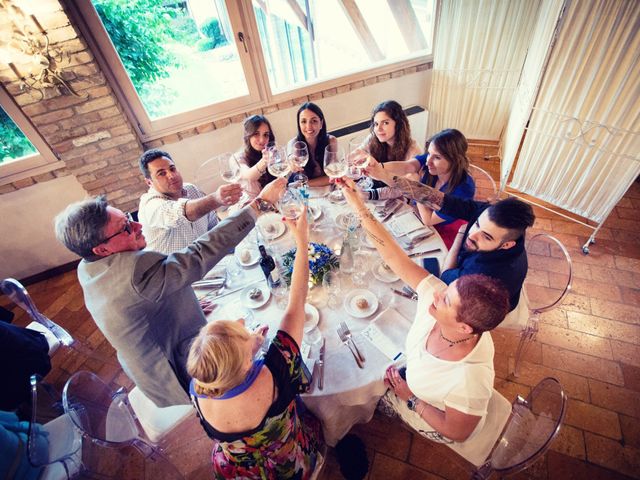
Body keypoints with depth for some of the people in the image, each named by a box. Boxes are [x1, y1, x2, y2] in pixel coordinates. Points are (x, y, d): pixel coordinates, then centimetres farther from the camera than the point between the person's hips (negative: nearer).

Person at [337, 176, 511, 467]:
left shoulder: (470, 378, -45)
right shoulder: (440, 296, -34)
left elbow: (456, 432, -25)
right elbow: (394, 256, -37)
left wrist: (411, 397, -19)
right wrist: (358, 205, -41)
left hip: (434, 419, -4)